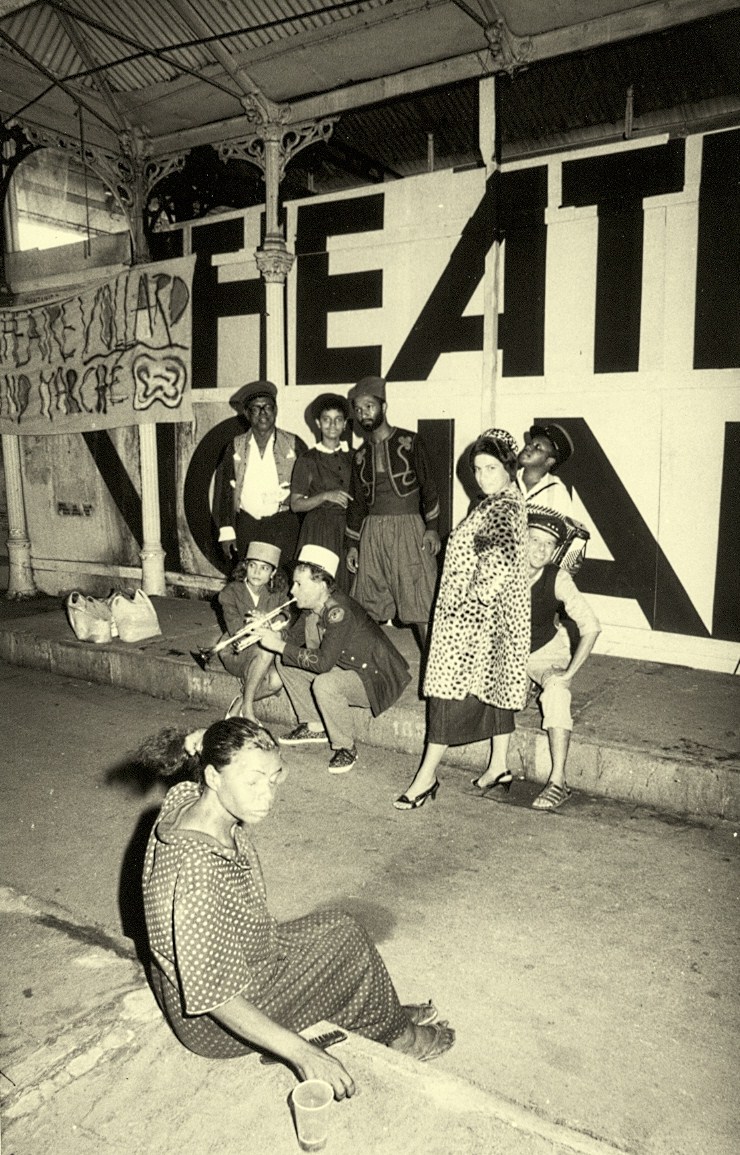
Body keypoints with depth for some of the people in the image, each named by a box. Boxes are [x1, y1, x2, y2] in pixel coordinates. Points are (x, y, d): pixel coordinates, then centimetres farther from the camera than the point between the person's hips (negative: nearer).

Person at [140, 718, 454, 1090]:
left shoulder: (187, 799, -13)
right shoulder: (197, 871, -39)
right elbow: (216, 998, -34)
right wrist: (301, 1053, -34)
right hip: (212, 1025, -8)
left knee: (334, 925, 13)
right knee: (346, 939, -4)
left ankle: (386, 1013, 34)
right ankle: (390, 1033, 24)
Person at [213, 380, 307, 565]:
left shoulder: (293, 445, 7)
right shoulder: (235, 448, 10)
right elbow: (224, 490, 8)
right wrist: (226, 530, 2)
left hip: (284, 524, -2)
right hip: (247, 525, 2)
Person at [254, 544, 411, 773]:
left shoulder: (339, 611, -30)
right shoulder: (312, 607, -2)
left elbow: (323, 662, -35)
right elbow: (292, 638, 8)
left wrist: (280, 646, -29)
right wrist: (270, 632, -14)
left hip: (376, 677, -9)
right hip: (344, 666, 10)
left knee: (324, 684, -36)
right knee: (285, 663, 4)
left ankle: (346, 748, -12)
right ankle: (314, 726, 15)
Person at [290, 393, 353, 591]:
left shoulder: (352, 457, 12)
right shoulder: (307, 460, 2)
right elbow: (295, 504, -1)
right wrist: (326, 496, -15)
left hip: (348, 530, 3)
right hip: (318, 530, -3)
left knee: (346, 586, -1)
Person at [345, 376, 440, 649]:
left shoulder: (410, 442, 2)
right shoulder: (361, 454, 15)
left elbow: (428, 486, -1)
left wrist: (432, 527, -10)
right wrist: (353, 544, 13)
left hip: (408, 527, -4)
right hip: (372, 531, 5)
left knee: (420, 605, -7)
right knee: (371, 607, 4)